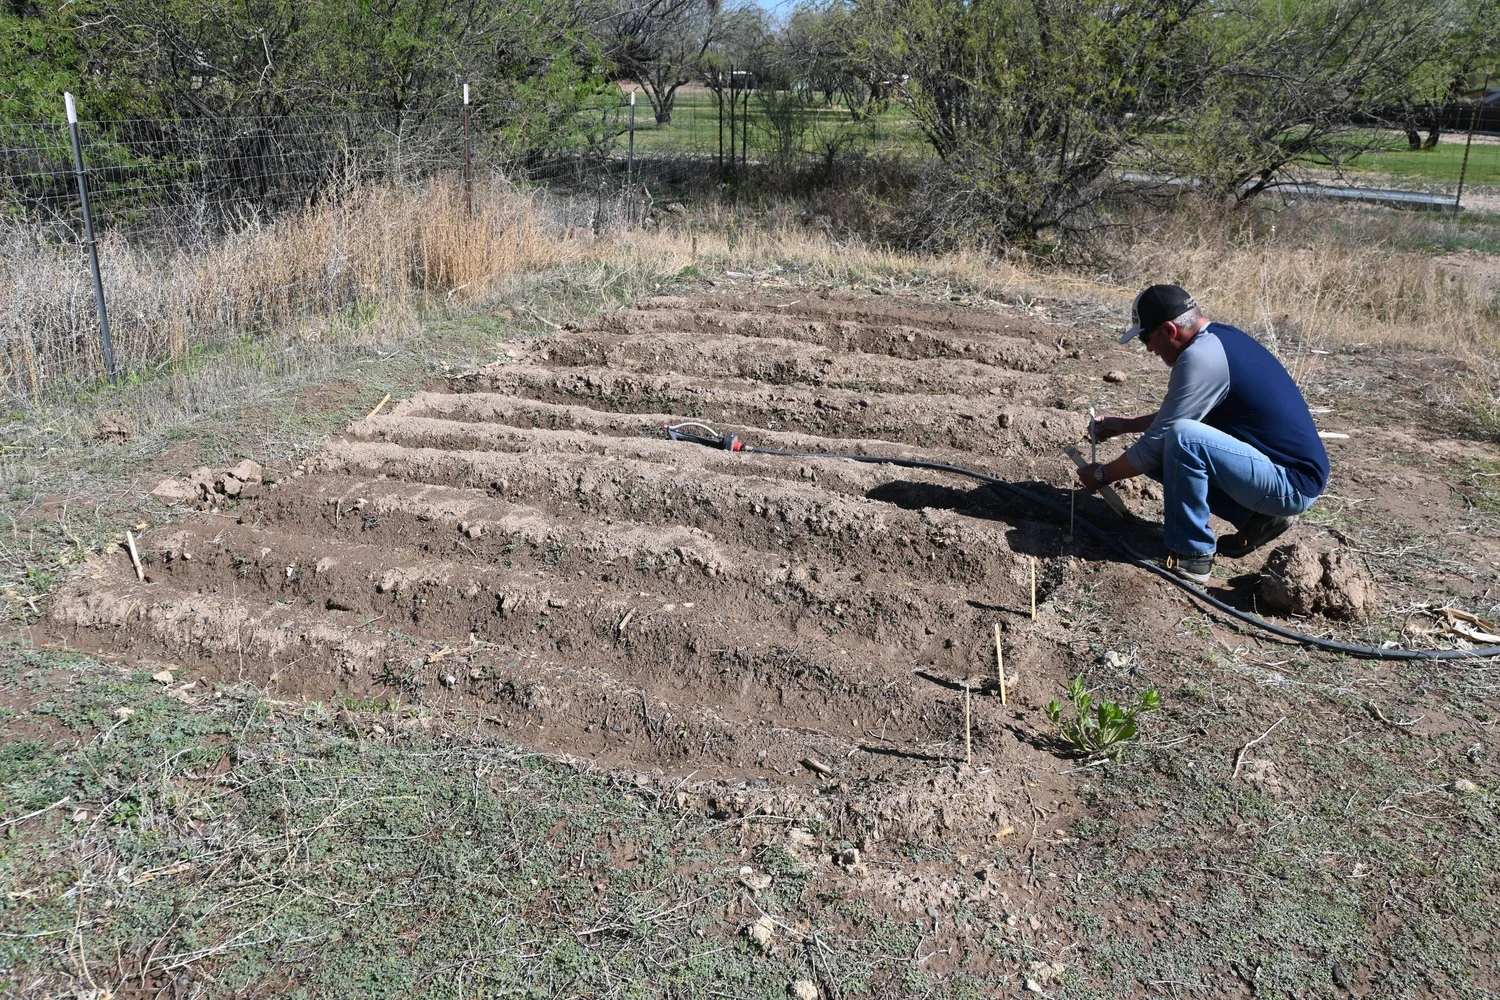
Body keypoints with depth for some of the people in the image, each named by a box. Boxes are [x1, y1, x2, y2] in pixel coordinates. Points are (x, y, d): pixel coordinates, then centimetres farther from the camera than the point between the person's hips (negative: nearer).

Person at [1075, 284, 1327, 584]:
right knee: (1164, 456, 11)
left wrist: (1102, 475, -1)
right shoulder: (1219, 338, 8)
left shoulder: (1201, 357, -21)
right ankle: (1256, 518, 11)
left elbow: (1156, 442, -16)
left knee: (1183, 439, -29)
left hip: (1292, 483, -10)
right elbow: (1178, 415, 25)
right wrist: (1123, 425, 22)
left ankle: (1190, 554, -13)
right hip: (1289, 469, 10)